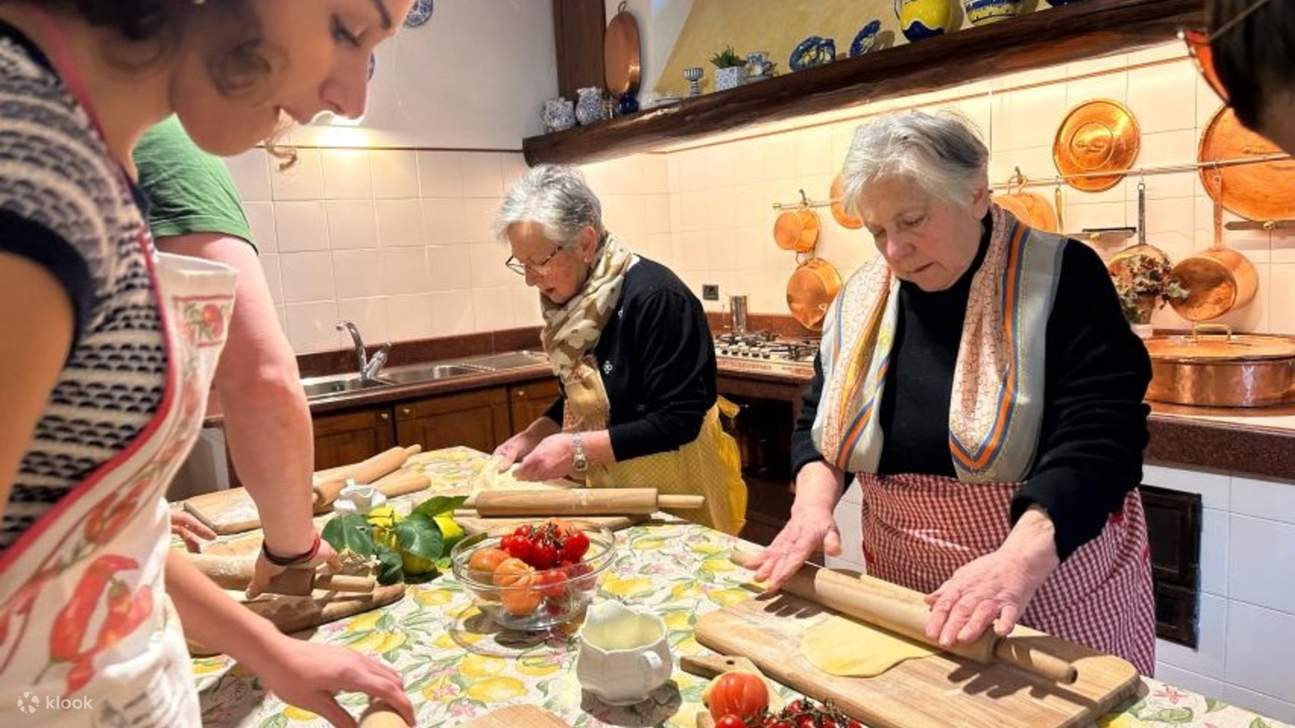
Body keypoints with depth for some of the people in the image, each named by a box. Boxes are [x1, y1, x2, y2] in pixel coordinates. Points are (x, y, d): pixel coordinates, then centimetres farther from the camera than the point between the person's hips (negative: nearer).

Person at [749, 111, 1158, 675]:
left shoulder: (1061, 279, -14)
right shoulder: (862, 298, 1)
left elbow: (1099, 436, -23)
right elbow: (819, 422, 7)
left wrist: (1020, 558, -37)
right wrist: (813, 504, -13)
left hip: (1054, 585, -3)